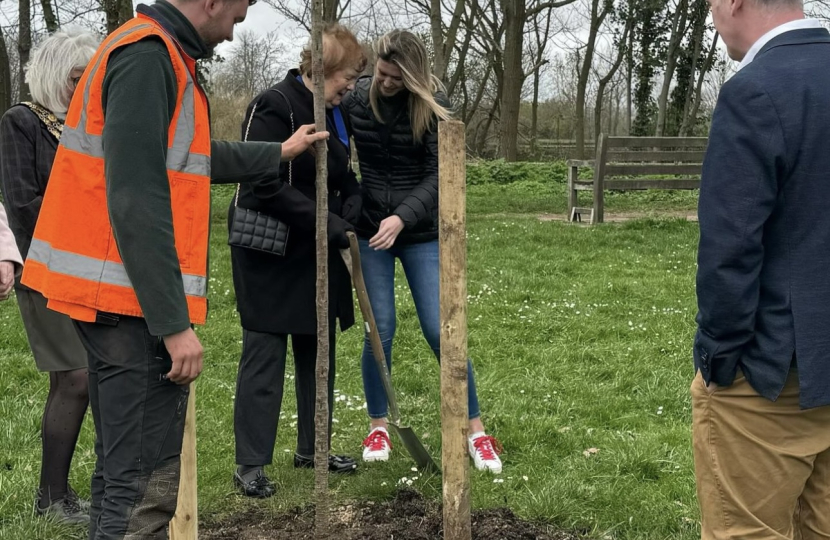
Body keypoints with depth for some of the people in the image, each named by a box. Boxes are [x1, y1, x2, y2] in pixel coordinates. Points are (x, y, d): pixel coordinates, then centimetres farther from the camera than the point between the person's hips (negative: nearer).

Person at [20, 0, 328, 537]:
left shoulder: (156, 54, 16)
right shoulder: (147, 57, -16)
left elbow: (196, 157, 32)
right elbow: (136, 202, -23)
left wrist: (277, 154, 44)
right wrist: (175, 324, -23)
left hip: (114, 297, 11)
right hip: (136, 304, -11)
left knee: (122, 469, 17)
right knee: (147, 483, -8)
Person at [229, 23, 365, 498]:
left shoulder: (334, 115, 9)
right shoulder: (274, 107, -17)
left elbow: (346, 181, 15)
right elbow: (266, 186, -23)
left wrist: (350, 219, -7)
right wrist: (331, 226, -24)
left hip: (316, 255, 8)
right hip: (270, 254, -8)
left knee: (318, 350, 12)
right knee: (265, 354, -4)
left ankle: (311, 448, 25)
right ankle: (251, 464, 3)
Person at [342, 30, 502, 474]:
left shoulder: (433, 107, -10)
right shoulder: (356, 99, -5)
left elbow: (439, 175, -15)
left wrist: (402, 218, -28)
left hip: (422, 234, -1)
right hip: (369, 231, 1)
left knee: (440, 332, -4)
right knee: (380, 330, 0)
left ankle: (476, 431, 7)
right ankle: (378, 426, 18)